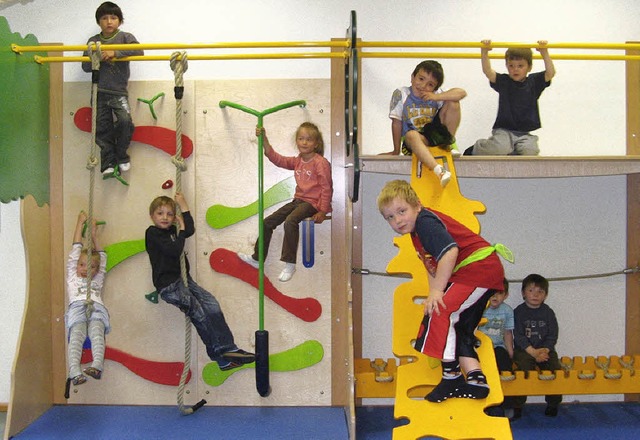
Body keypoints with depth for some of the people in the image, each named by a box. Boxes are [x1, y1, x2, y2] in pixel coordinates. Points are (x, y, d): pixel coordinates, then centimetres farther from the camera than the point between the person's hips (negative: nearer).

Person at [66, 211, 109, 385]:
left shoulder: (97, 280, 39)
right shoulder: (72, 277, 34)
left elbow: (102, 257, 43)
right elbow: (76, 250, 35)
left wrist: (93, 234, 47)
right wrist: (80, 223, 37)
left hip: (97, 309, 1)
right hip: (77, 309, -1)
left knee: (97, 334, -28)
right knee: (76, 336, -27)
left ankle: (97, 366, -50)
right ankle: (75, 372, -45)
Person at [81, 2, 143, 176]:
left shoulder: (125, 37, 3)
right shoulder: (93, 41, 10)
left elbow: (139, 51, -17)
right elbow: (85, 66, 4)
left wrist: (116, 53, -23)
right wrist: (98, 58, -15)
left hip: (119, 91, -3)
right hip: (100, 92, 3)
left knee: (125, 121, -21)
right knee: (102, 129, 2)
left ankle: (121, 156, 0)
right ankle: (108, 163, 11)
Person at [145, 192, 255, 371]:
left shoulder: (172, 230, 16)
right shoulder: (152, 233, -8)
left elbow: (190, 230, 1)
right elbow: (175, 250, -19)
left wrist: (183, 205, 5)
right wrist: (181, 230, -3)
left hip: (182, 279, 7)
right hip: (167, 285, -7)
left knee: (211, 304, -9)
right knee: (199, 314, -11)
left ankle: (227, 349, -11)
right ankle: (219, 356, -4)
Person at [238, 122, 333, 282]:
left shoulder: (321, 163, -12)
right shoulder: (297, 161, 11)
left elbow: (326, 188, -14)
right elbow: (277, 159, 3)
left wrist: (323, 211, -17)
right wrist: (264, 139, -7)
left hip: (312, 202, -8)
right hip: (298, 200, 8)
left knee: (290, 221, -34)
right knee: (268, 222, 6)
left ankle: (289, 264, -26)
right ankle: (257, 258, 21)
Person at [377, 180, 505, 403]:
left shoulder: (426, 222, -16)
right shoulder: (418, 229, 15)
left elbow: (450, 252, -29)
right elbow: (433, 267, 21)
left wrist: (436, 291, -25)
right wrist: (434, 294, 8)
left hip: (479, 266, -11)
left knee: (441, 313, -18)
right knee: (459, 328, 13)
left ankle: (451, 375, -11)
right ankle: (475, 379, 9)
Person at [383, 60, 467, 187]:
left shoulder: (436, 94, -5)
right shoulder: (401, 94, -11)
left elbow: (462, 93, -15)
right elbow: (396, 122, -9)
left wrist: (436, 97, -25)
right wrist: (396, 151, -9)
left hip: (435, 134, 3)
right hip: (416, 141, -2)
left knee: (453, 102, -11)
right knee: (411, 135, -41)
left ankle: (450, 143, -2)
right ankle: (439, 170, -54)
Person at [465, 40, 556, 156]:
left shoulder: (533, 82, 9)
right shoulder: (503, 81, 5)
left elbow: (550, 73, -4)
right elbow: (487, 71, -8)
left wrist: (544, 53, -10)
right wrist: (484, 52, -17)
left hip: (525, 133, 2)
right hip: (503, 130, -1)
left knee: (529, 151, -27)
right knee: (500, 149, -29)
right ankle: (475, 149, 1)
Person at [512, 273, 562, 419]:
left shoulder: (548, 312, 7)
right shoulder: (519, 311, 0)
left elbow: (553, 335, 3)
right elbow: (518, 335, -8)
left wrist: (544, 350, -13)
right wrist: (533, 352, -17)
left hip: (546, 349, 3)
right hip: (524, 350, -2)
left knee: (556, 370, -17)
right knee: (524, 370, -25)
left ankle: (553, 404, 5)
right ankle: (517, 406, -10)